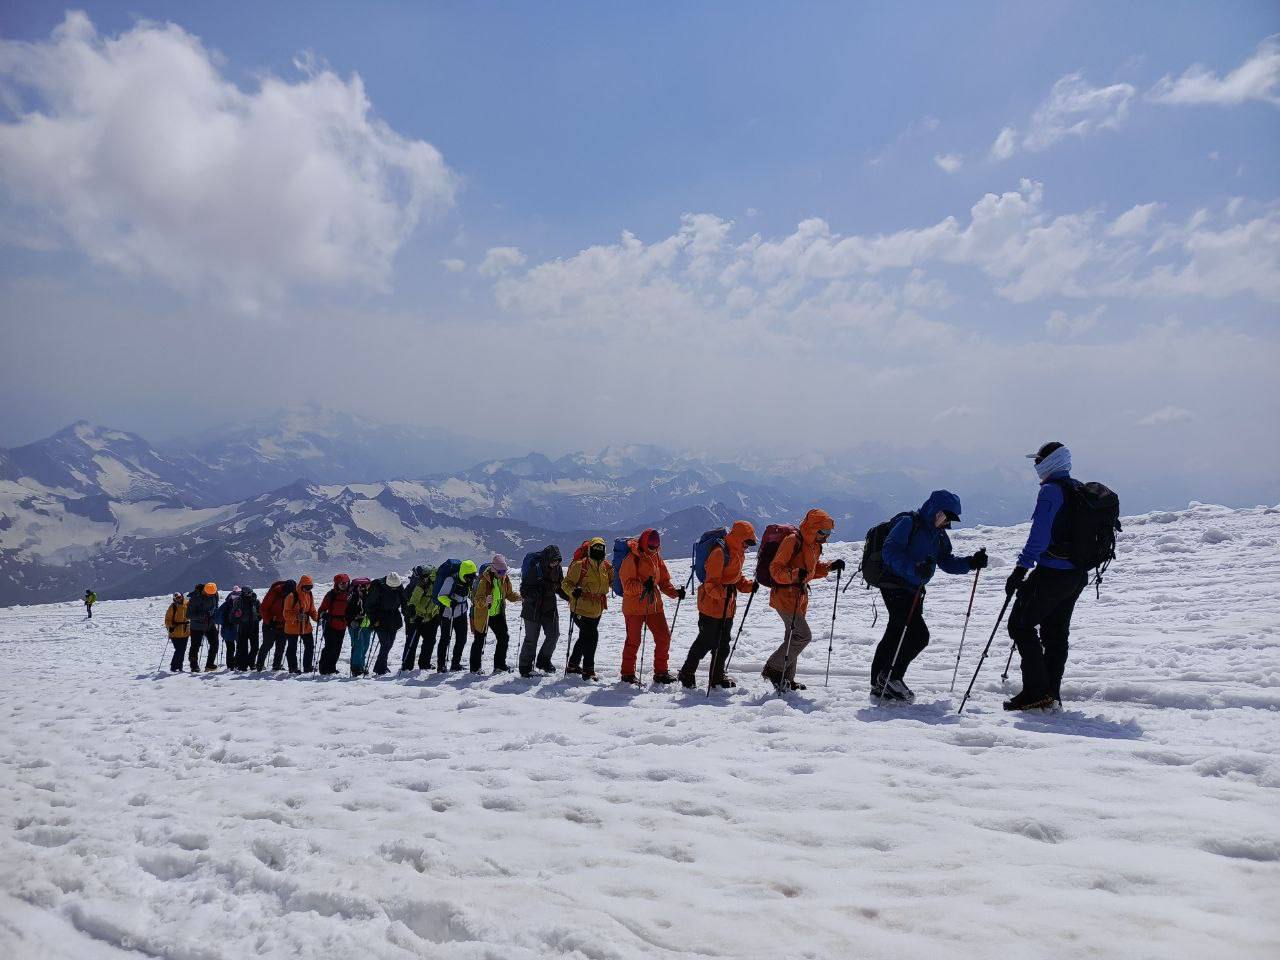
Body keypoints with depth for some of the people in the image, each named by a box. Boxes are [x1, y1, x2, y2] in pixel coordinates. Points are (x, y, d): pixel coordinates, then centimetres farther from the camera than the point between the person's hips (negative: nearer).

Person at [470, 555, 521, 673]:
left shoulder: (505, 579, -2)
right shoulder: (484, 580, -21)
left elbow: (509, 594, 10)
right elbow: (478, 600, -24)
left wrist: (520, 597, -8)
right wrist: (485, 601, -46)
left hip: (498, 614, 5)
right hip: (482, 614, -5)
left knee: (504, 637, -1)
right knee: (479, 641, 4)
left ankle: (499, 665, 9)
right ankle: (475, 667, 16)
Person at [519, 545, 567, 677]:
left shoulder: (557, 568, 1)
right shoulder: (534, 567, -18)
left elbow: (560, 587, 14)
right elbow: (524, 589, -15)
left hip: (550, 608, 6)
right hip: (533, 608, -6)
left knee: (553, 635, 7)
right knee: (531, 638, 0)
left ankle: (543, 661, 26)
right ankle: (525, 667, 11)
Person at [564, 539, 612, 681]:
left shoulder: (607, 567, 7)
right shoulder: (580, 565, -12)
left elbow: (613, 581, 22)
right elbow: (567, 583, -11)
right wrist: (573, 591, -31)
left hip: (597, 610, 8)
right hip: (581, 609, -8)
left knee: (585, 637, 19)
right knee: (591, 637, -13)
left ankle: (573, 666, 36)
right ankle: (588, 670, -3)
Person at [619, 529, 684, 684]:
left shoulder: (656, 557, 9)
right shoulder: (631, 559, -12)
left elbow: (664, 581, 14)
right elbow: (627, 585, -17)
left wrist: (675, 592, -3)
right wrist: (643, 585, -33)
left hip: (654, 605, 6)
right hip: (634, 606, -6)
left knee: (664, 637, 4)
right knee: (633, 641, 2)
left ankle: (661, 672, 17)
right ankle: (627, 673, 16)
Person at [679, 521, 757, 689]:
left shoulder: (739, 554, 11)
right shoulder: (720, 553, -20)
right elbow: (711, 583, -23)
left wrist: (750, 585, 2)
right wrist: (724, 592, -41)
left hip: (728, 608, 9)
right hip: (712, 606, -9)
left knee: (723, 644, 14)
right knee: (706, 642, 0)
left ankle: (718, 677, 26)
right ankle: (687, 674, 15)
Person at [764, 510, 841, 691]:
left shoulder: (815, 545, 11)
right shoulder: (792, 541, -18)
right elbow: (775, 569, -20)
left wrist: (831, 566, 7)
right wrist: (794, 574, -37)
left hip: (800, 597, 10)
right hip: (785, 595, -10)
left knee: (794, 637, 14)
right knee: (803, 635, -15)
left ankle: (786, 679, 24)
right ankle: (773, 669, -6)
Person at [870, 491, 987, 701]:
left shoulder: (939, 535, 14)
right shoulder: (908, 523, -13)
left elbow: (947, 562, 14)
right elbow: (889, 551, -23)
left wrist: (971, 562, -3)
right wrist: (914, 568, -35)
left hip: (913, 590, 9)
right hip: (894, 587, -9)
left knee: (894, 636, 13)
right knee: (919, 634, -14)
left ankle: (880, 685, 21)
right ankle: (891, 676, -2)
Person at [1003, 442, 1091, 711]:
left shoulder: (1051, 490, -13)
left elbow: (1040, 535, -22)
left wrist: (1021, 570, -22)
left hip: (1052, 572, -9)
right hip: (1079, 575, 9)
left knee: (1021, 625, -1)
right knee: (1056, 632, 15)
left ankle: (1036, 691, -5)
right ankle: (1051, 691, 17)